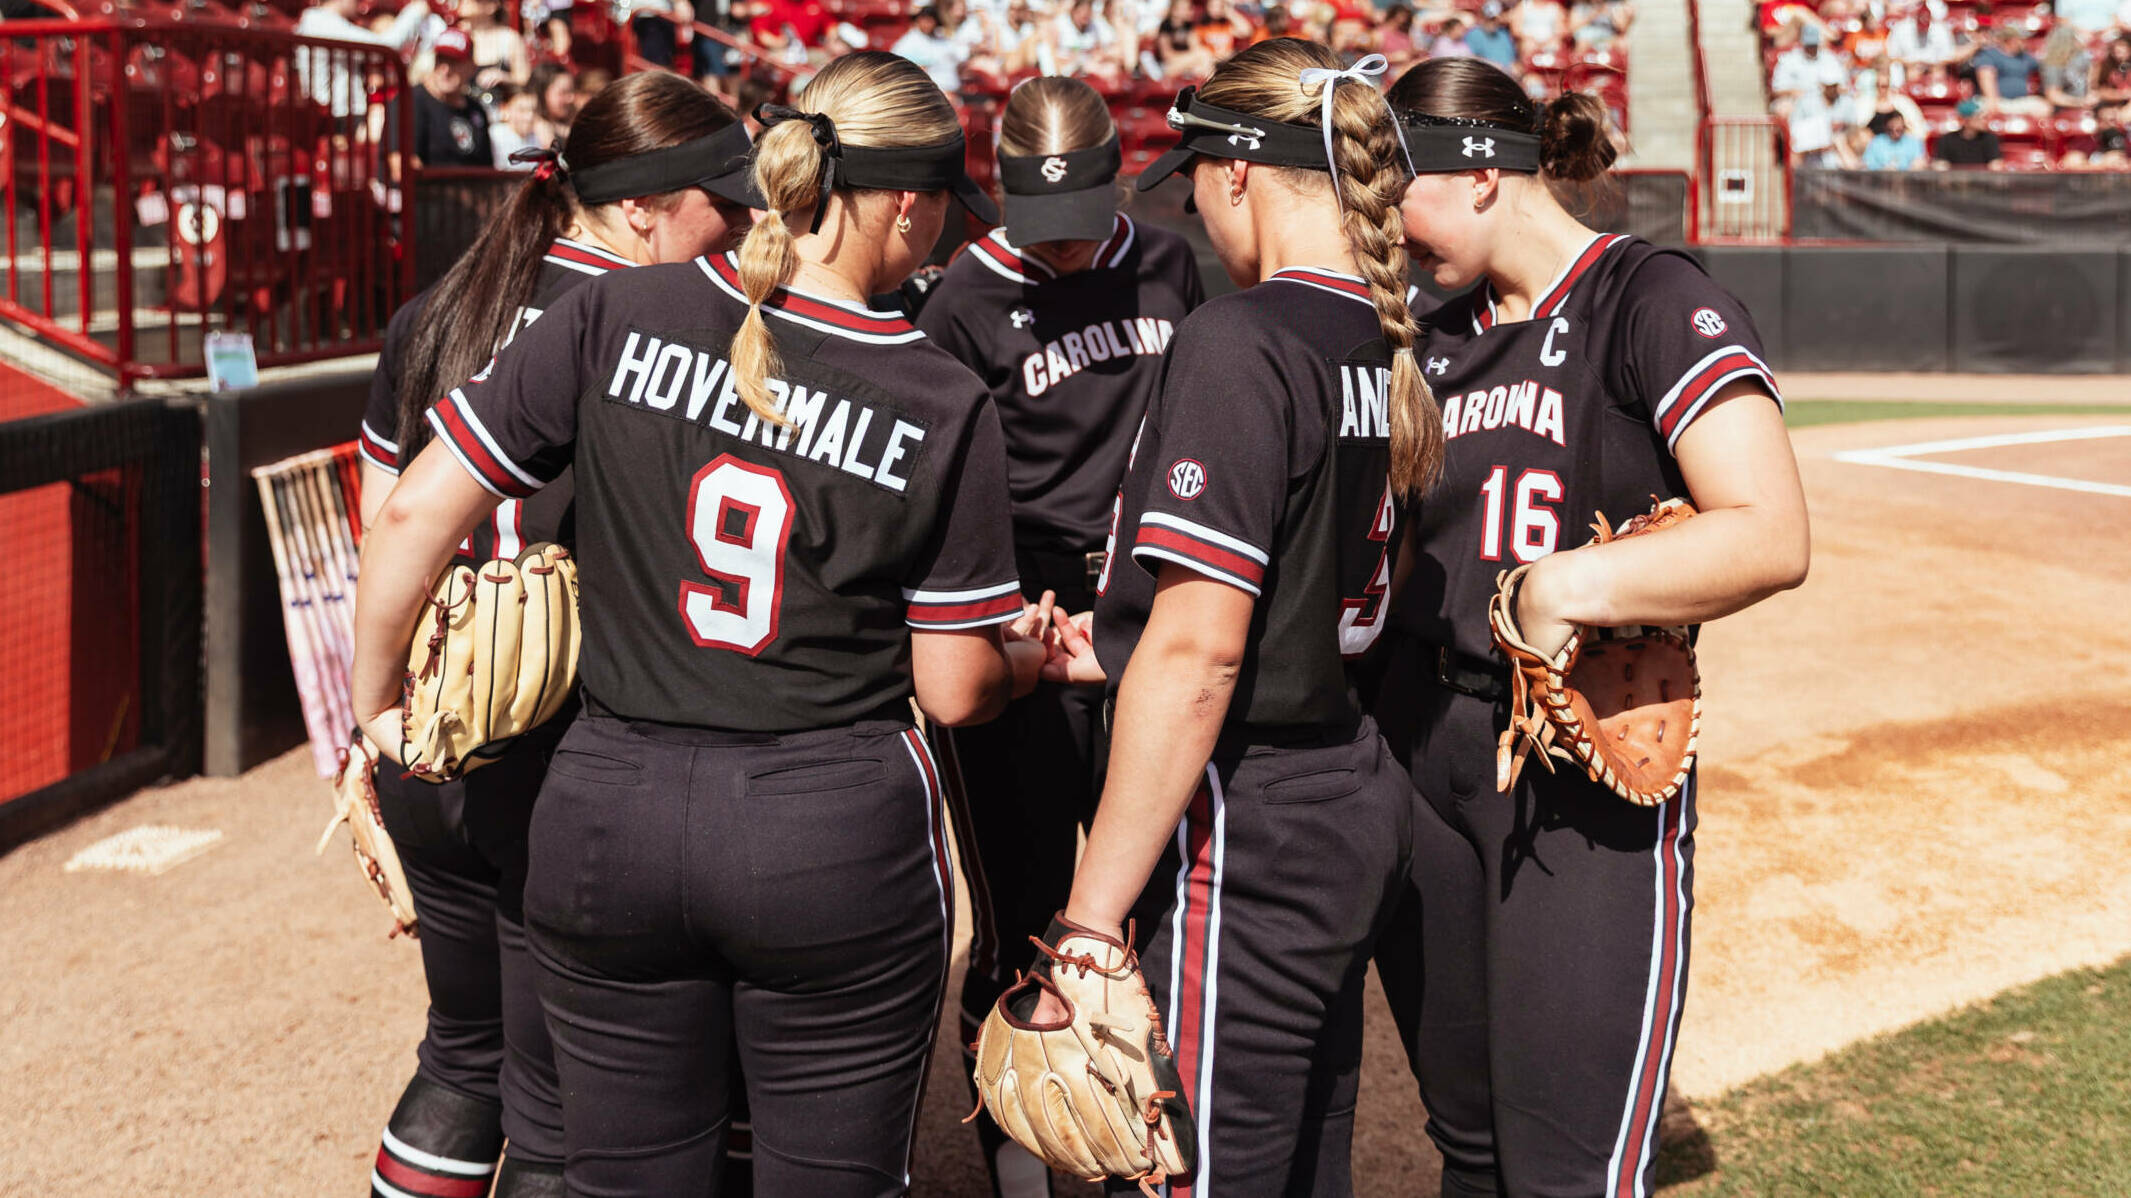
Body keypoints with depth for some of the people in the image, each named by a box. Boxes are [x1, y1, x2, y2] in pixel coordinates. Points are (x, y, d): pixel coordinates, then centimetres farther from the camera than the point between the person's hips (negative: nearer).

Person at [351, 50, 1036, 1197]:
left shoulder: (616, 315, -3)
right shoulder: (947, 405, -6)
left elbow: (417, 511, -3)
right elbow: (955, 689, -1)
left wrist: (374, 709, 11)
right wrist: (1040, 661, 21)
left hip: (608, 811, 2)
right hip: (839, 841, -2)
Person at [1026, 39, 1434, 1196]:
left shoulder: (1239, 341, -17)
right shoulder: (1385, 349, 9)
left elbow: (1197, 655, -22)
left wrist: (1092, 917, -19)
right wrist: (1123, 655, 24)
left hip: (1245, 833, -9)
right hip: (1356, 803, 9)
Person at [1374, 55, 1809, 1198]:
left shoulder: (1654, 301, -9)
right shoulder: (1438, 339, 13)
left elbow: (1771, 539, -21)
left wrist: (1565, 587, -29)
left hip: (1591, 775, -6)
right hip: (1420, 753, 7)